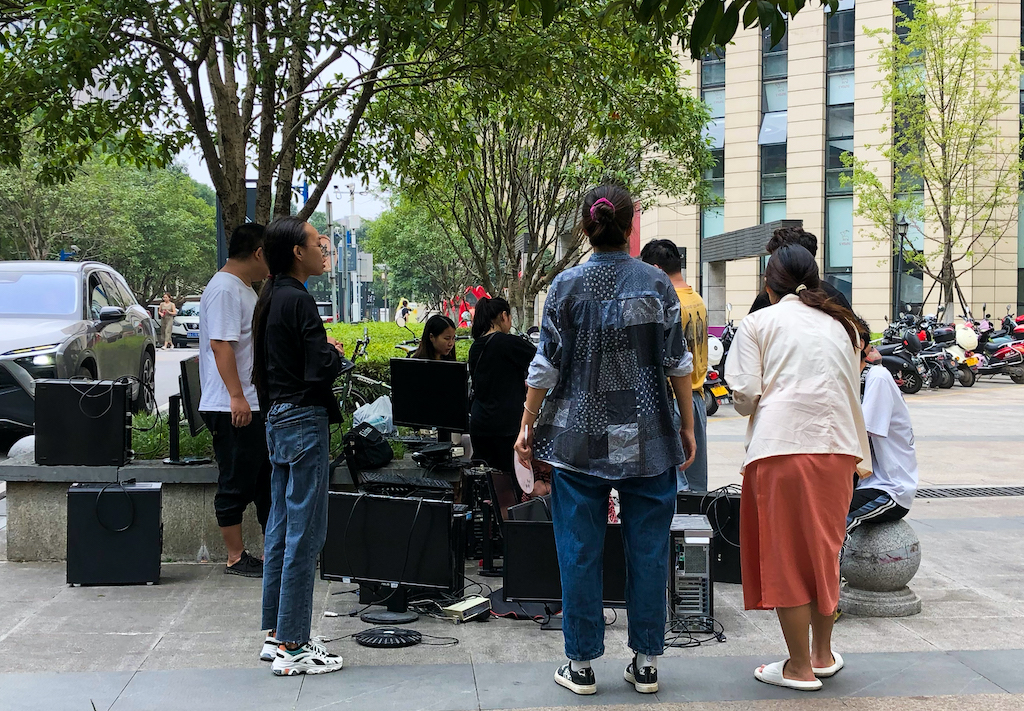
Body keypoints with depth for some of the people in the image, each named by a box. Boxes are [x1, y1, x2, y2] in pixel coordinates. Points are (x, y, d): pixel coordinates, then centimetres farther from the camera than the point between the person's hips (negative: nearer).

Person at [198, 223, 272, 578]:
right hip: (233, 408, -11)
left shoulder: (244, 289, 18)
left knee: (266, 481, 14)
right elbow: (221, 345, -23)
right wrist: (237, 397, -27)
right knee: (236, 485, -2)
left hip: (254, 405, 11)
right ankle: (236, 558, 7)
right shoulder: (224, 289, -16)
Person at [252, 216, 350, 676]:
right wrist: (335, 352, -2)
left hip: (279, 419, 10)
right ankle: (292, 647, -1)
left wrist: (324, 353, 11)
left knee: (282, 530, 15)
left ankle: (276, 633, 23)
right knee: (304, 534, -5)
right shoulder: (297, 301, -17)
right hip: (304, 420, -10)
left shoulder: (270, 298, 13)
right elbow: (322, 369, -22)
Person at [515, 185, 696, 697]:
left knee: (580, 552, 6)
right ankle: (646, 663, 15)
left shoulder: (567, 285, -3)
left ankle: (581, 665, 12)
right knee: (647, 549, 8)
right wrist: (688, 425, 9)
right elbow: (677, 363, 0)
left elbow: (548, 365, -3)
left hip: (579, 438, -1)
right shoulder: (657, 283, -1)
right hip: (647, 440, 1)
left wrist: (527, 426, 6)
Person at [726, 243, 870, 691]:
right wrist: (860, 458, 23)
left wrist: (750, 404, 18)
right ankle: (823, 654, 29)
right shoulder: (841, 324, 16)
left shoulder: (759, 322, 3)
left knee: (786, 556, 5)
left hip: (781, 447, -4)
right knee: (825, 551, 18)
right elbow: (853, 393, 16)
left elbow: (745, 396, -4)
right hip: (837, 448, 5)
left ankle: (800, 667, 12)